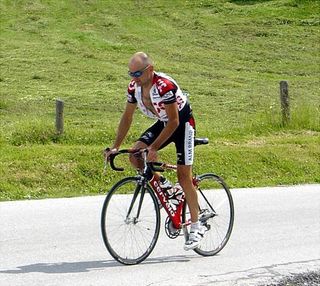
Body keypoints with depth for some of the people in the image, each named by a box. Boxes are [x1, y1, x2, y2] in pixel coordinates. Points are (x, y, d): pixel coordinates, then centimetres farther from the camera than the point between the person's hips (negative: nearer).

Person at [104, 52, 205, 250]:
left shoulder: (165, 85, -33)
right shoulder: (134, 87, -11)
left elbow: (174, 121, -30)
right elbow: (127, 117, -1)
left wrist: (154, 147, -34)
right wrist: (115, 147, -8)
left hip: (183, 123, -7)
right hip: (162, 123, 7)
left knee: (184, 176, -10)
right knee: (136, 155, -13)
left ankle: (196, 227, -2)